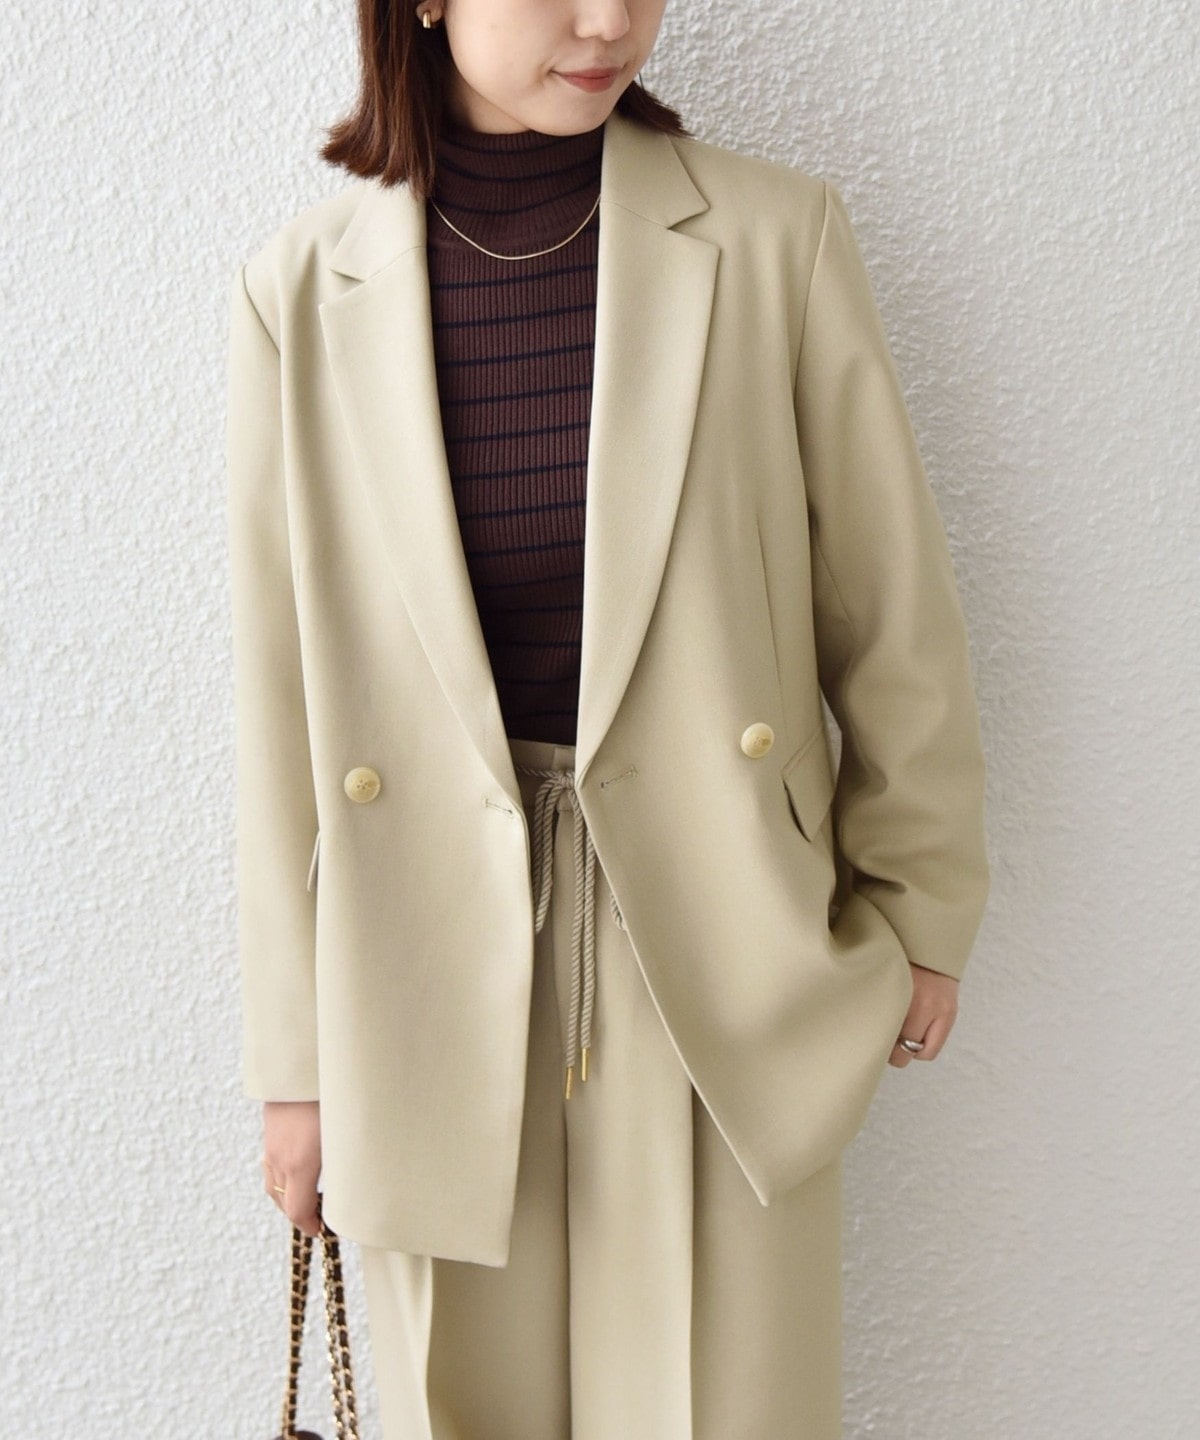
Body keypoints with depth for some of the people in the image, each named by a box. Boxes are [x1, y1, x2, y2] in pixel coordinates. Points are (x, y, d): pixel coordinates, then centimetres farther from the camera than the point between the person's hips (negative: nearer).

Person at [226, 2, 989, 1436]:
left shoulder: (775, 238, -8)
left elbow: (890, 614, 1)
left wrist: (924, 908, 8)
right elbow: (284, 704, -1)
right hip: (443, 980, 1)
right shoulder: (302, 292, -6)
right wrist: (295, 1058, 3)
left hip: (724, 969, 0)